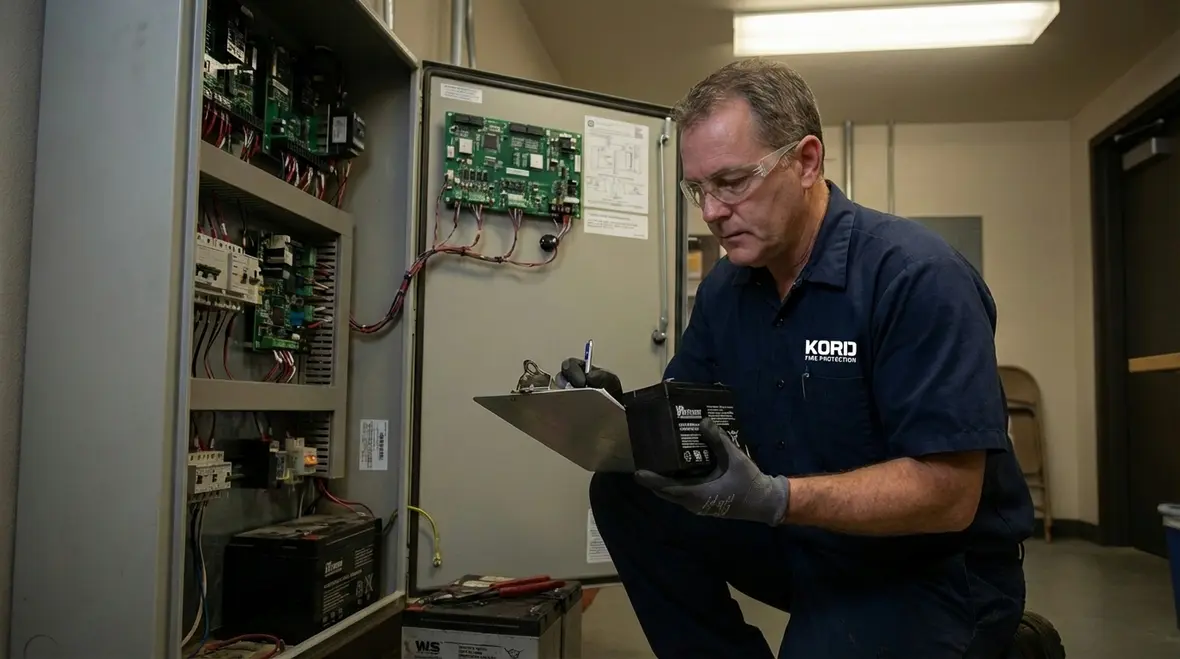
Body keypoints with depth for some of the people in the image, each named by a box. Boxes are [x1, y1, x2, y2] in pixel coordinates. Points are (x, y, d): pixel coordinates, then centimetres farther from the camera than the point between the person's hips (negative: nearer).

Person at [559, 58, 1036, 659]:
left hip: (935, 567, -5)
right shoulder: (723, 288, 0)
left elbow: (949, 494, -26)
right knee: (625, 494, -7)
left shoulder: (917, 276, -22)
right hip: (806, 541, 6)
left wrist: (773, 498, -37)